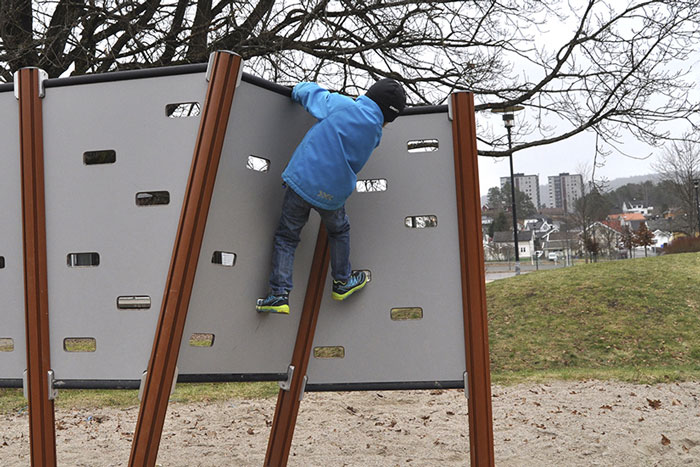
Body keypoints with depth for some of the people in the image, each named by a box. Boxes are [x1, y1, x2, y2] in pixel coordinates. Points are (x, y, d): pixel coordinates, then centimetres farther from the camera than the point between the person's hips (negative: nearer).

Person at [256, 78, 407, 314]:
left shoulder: (339, 104, -8)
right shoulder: (375, 132, 0)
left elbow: (307, 91, 5)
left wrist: (297, 91, 29)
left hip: (302, 181, -1)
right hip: (333, 194, 1)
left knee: (286, 236, 9)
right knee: (339, 231, 29)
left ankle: (279, 293, 2)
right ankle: (342, 282, 37)